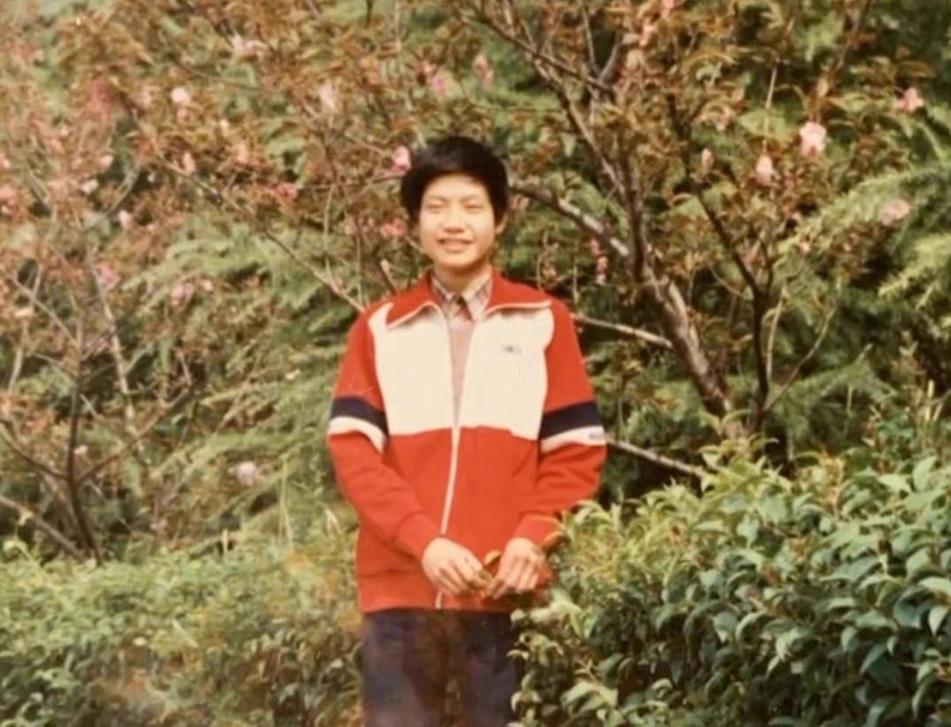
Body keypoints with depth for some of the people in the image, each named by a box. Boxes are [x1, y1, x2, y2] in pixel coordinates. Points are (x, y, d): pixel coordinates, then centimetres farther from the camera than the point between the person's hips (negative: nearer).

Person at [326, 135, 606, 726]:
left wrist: (533, 537, -11)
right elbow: (353, 450, 2)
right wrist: (423, 540, -12)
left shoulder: (543, 321, 9)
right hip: (400, 585, 1)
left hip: (507, 589, -1)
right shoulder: (380, 328, 11)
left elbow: (577, 450, 6)